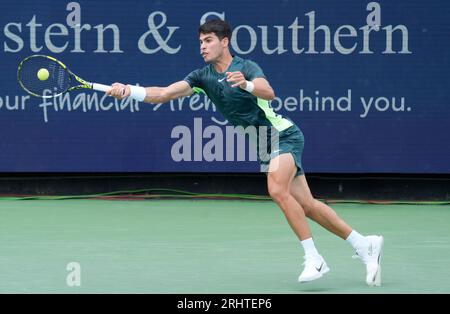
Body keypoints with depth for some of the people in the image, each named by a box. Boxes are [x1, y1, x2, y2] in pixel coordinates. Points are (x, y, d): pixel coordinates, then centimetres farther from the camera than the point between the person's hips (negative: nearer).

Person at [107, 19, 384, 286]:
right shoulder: (202, 77, 5)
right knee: (306, 205, 6)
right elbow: (166, 93, -7)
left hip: (283, 135, -7)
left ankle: (314, 259, -20)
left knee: (277, 190, -28)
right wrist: (129, 91, -21)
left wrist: (246, 84, -51)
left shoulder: (246, 67, -12)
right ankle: (365, 245, 17)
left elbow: (269, 93, -31)